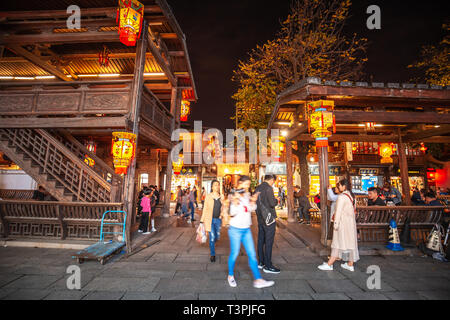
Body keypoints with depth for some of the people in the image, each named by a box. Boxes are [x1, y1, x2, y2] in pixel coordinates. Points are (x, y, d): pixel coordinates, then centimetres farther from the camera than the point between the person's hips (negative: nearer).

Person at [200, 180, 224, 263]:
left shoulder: (222, 197, 3)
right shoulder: (208, 197, -5)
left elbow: (223, 208, 12)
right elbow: (205, 209, -2)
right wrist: (202, 221, -3)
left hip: (218, 219, 3)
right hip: (210, 219, -3)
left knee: (217, 237, 12)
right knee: (212, 237, -2)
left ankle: (212, 243, 47)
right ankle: (212, 254, 19)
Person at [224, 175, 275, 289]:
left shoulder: (247, 195, 5)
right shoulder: (233, 196, -12)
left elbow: (252, 209, 14)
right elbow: (232, 212, -19)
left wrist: (253, 201, -4)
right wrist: (236, 200, -30)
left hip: (246, 229, 6)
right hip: (235, 229, -5)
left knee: (252, 255, 7)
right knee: (234, 254, 8)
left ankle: (258, 280, 16)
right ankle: (231, 276, 32)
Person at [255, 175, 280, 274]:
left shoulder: (257, 188, 9)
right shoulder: (268, 188, -16)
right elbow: (272, 203, -20)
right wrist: (276, 200, -1)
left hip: (260, 218, 8)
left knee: (261, 240, 14)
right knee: (268, 242, 0)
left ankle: (261, 262, 26)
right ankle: (268, 266, 9)